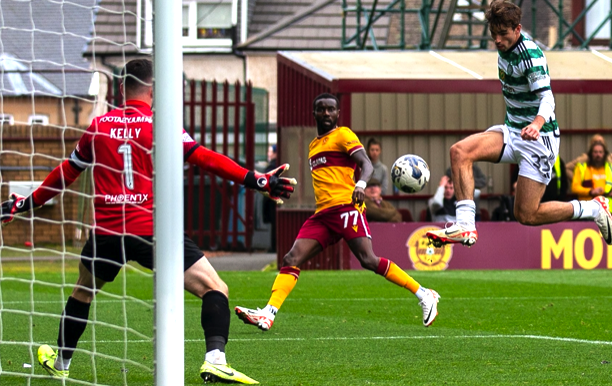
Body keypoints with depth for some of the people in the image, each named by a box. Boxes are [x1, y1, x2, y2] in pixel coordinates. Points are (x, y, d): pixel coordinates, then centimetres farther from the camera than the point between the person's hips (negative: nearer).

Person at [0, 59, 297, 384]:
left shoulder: (99, 126, 10)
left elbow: (65, 174, 20)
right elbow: (205, 159, -8)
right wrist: (257, 181, -8)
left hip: (105, 232, 4)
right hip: (152, 231, -4)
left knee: (82, 293, 30)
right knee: (215, 290, -3)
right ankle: (215, 360, -22)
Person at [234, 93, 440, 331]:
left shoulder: (343, 135, 3)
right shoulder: (314, 145, 26)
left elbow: (366, 164, -10)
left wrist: (361, 185, -30)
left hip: (346, 207, -7)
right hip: (322, 214, 7)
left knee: (368, 260, -19)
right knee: (291, 260, -7)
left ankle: (424, 296, -11)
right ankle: (268, 314, -15)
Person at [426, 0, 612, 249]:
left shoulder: (531, 55, -20)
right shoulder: (505, 49, 4)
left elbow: (546, 98, -31)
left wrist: (537, 124, -52)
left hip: (538, 138, -8)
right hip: (512, 132, 8)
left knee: (526, 215, -9)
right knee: (460, 152, -19)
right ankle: (465, 226, -26)